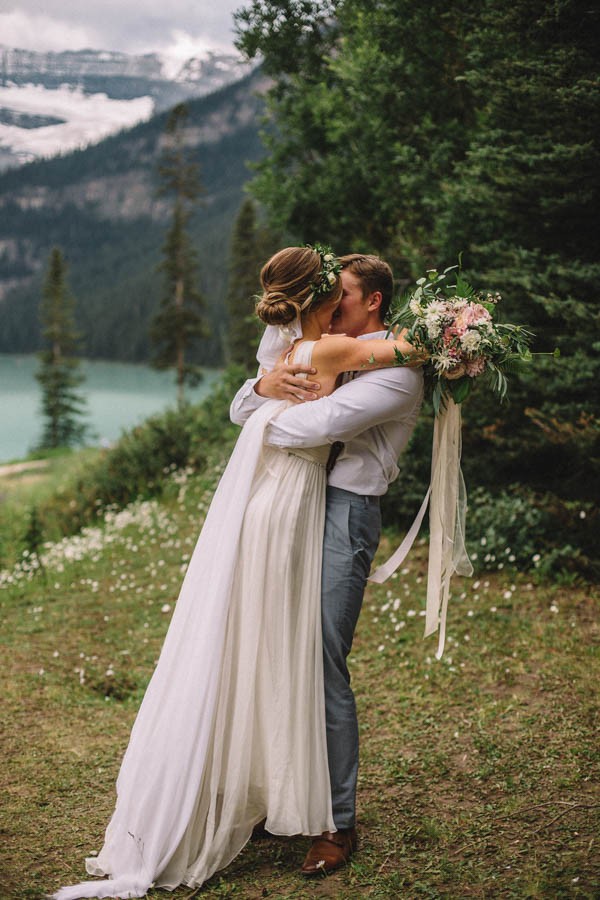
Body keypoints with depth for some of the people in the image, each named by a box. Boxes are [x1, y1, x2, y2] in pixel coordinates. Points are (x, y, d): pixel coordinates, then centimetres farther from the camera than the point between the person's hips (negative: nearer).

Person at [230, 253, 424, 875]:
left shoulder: (397, 370, -5)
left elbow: (322, 422, -20)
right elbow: (239, 410, 15)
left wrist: (262, 430, -2)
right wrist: (264, 384, -7)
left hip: (344, 514, -7)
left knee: (324, 667, -7)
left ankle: (339, 823, 6)